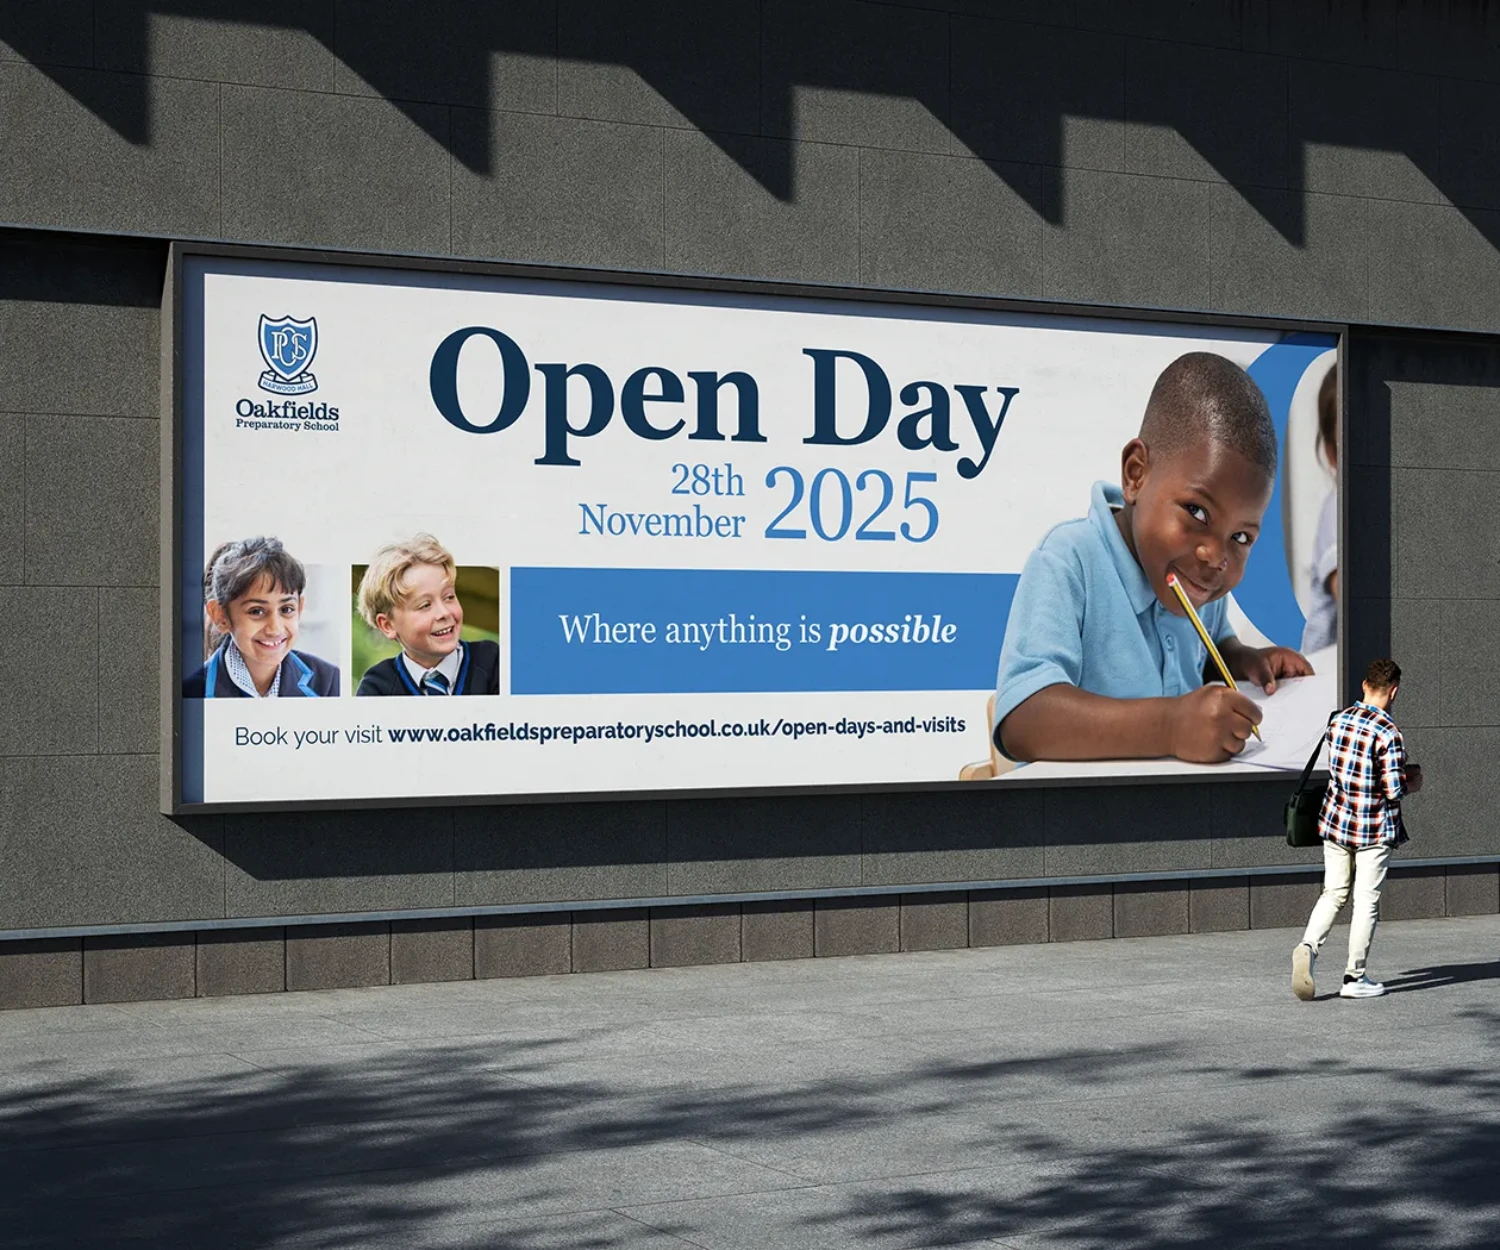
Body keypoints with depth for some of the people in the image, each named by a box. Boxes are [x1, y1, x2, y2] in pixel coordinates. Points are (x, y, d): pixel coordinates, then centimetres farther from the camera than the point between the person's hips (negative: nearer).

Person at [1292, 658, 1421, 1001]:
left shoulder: (1338, 722, 1)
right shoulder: (1388, 734, -18)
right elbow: (1394, 790, -19)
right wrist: (1412, 783, 4)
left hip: (1336, 821, 5)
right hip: (1374, 830, -5)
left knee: (1333, 893, 13)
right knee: (1367, 901, 5)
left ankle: (1308, 946, -12)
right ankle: (1354, 977, 10)